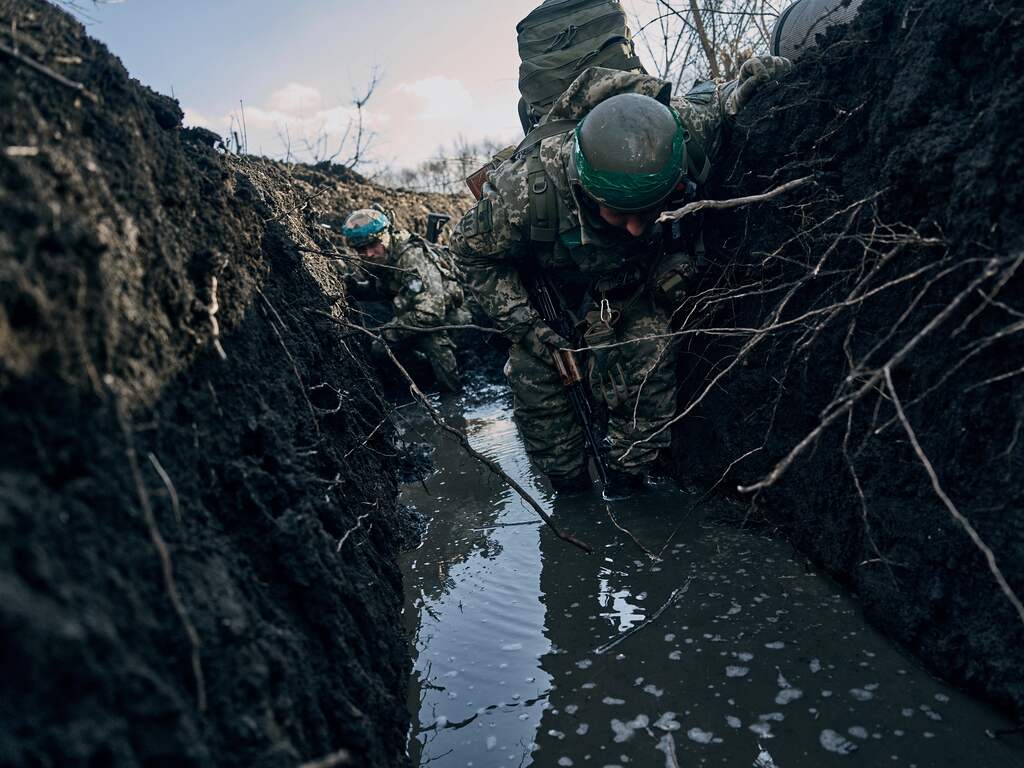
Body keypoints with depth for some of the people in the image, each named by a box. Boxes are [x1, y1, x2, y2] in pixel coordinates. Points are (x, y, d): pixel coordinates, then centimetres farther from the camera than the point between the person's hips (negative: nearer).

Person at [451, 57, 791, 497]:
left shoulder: (684, 133, -36)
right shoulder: (529, 190, -42)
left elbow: (709, 99, -9)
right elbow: (472, 249, -20)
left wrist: (739, 90, -33)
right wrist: (522, 324, -24)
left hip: (634, 277, 1)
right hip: (549, 282, -1)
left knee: (647, 354, -19)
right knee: (532, 370, -9)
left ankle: (627, 483, 2)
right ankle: (570, 487, 14)